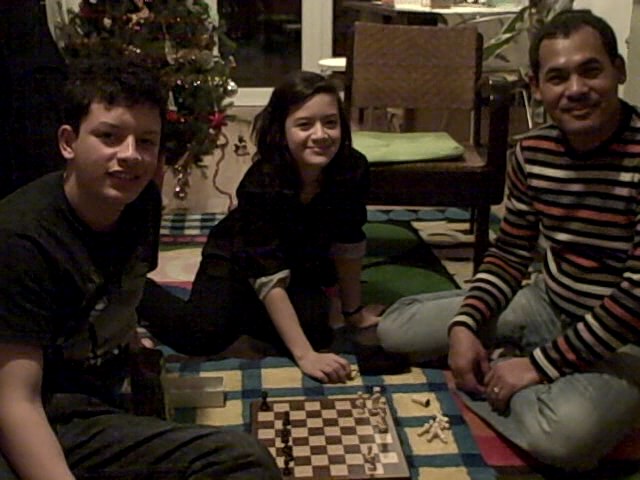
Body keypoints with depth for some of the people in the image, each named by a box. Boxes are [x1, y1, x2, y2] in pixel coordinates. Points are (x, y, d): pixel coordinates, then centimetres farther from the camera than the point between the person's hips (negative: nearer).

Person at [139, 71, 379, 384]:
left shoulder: (352, 170, -24)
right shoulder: (262, 184, -36)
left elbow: (348, 243, -10)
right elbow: (270, 278, -39)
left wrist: (353, 310, -2)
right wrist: (304, 355, -44)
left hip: (300, 264, 5)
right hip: (235, 258, -4)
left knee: (315, 329, -19)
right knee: (204, 337, -23)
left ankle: (238, 315, 12)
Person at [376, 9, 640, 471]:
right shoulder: (532, 151, -4)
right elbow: (511, 252, 5)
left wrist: (540, 365, -23)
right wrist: (464, 325, -11)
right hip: (546, 305, 6)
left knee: (563, 434, -37)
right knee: (396, 327, 5)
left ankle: (488, 375, -7)